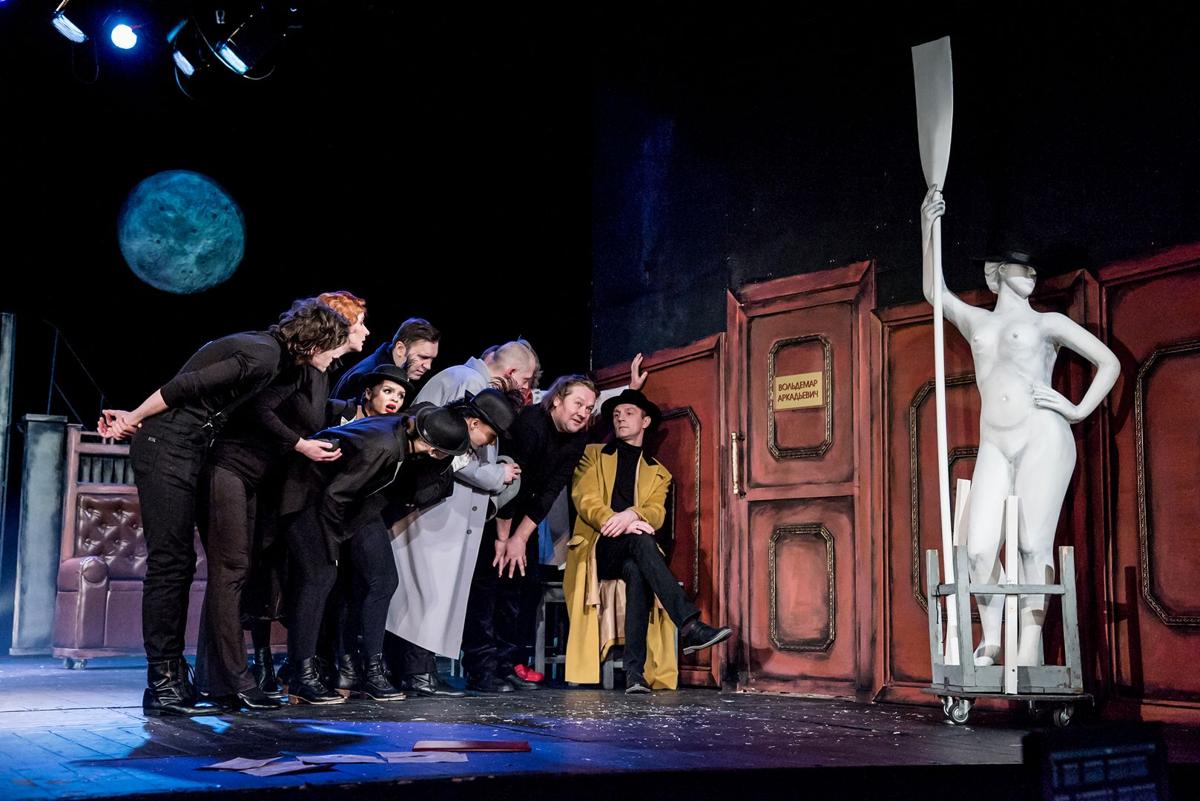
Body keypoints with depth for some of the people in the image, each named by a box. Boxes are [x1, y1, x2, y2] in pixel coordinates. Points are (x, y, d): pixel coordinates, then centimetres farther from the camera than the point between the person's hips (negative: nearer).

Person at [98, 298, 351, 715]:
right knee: (170, 561, -9)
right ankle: (162, 683, -6)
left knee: (179, 562, 10)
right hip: (167, 448, -10)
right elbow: (187, 385, -19)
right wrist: (133, 421, -9)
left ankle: (173, 674, 15)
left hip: (182, 450, 10)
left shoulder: (266, 348, 16)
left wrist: (137, 421, 20)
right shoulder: (264, 356, -16)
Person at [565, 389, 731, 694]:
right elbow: (585, 500, -1)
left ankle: (636, 669, -45)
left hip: (631, 555, 2)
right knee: (639, 540, -36)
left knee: (636, 571, -37)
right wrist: (618, 524, -21)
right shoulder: (593, 455, 17)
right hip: (596, 549, -2)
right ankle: (689, 626, -49)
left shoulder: (658, 472, 21)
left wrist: (631, 515, -24)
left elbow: (656, 513, 1)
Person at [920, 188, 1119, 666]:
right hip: (994, 447, 3)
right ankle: (990, 640, 4)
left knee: (1034, 543, -10)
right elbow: (933, 291, 9)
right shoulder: (975, 322, 21)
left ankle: (1029, 651, -7)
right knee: (980, 548, -9)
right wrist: (928, 227, 2)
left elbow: (1110, 363, 14)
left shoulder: (1049, 323, 14)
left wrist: (1079, 411, 2)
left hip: (1044, 439, -3)